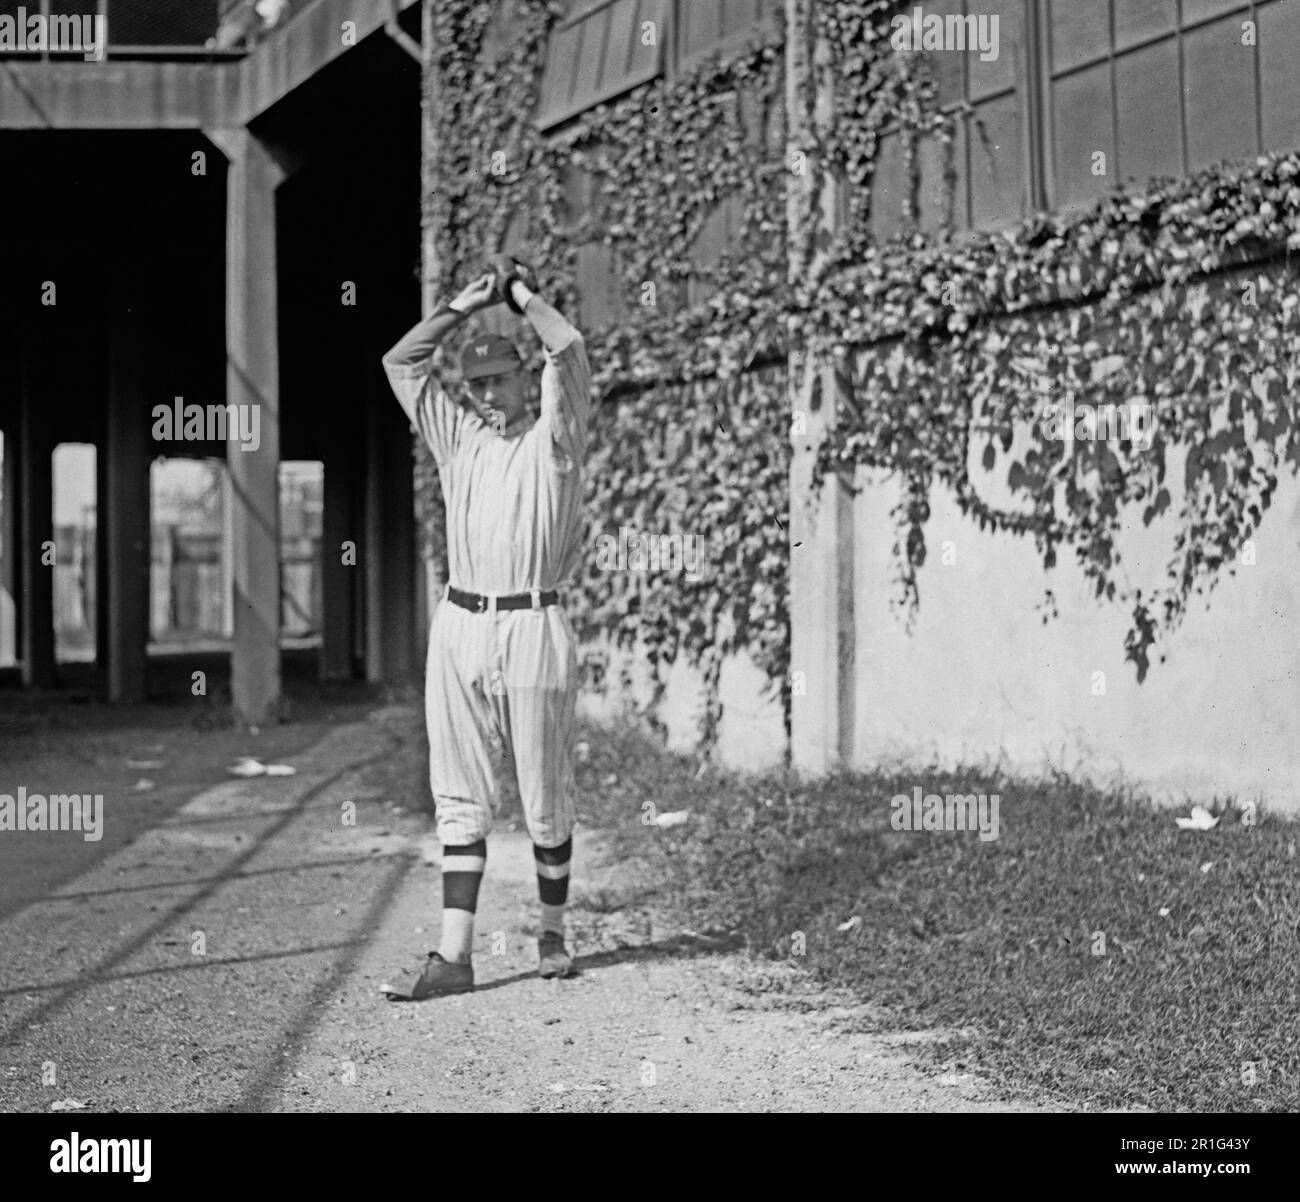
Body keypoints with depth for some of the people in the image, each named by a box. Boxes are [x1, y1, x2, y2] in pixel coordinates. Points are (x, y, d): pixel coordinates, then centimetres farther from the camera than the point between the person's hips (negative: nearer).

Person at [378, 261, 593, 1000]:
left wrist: (523, 297, 1)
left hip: (534, 628, -4)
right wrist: (466, 306, 10)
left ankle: (553, 932, 21)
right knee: (462, 799, 1)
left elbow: (572, 354, -13)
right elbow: (402, 362, 13)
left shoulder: (553, 438, 2)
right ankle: (455, 955, -1)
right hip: (459, 627, 4)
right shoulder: (458, 437, 15)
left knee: (546, 798, 4)